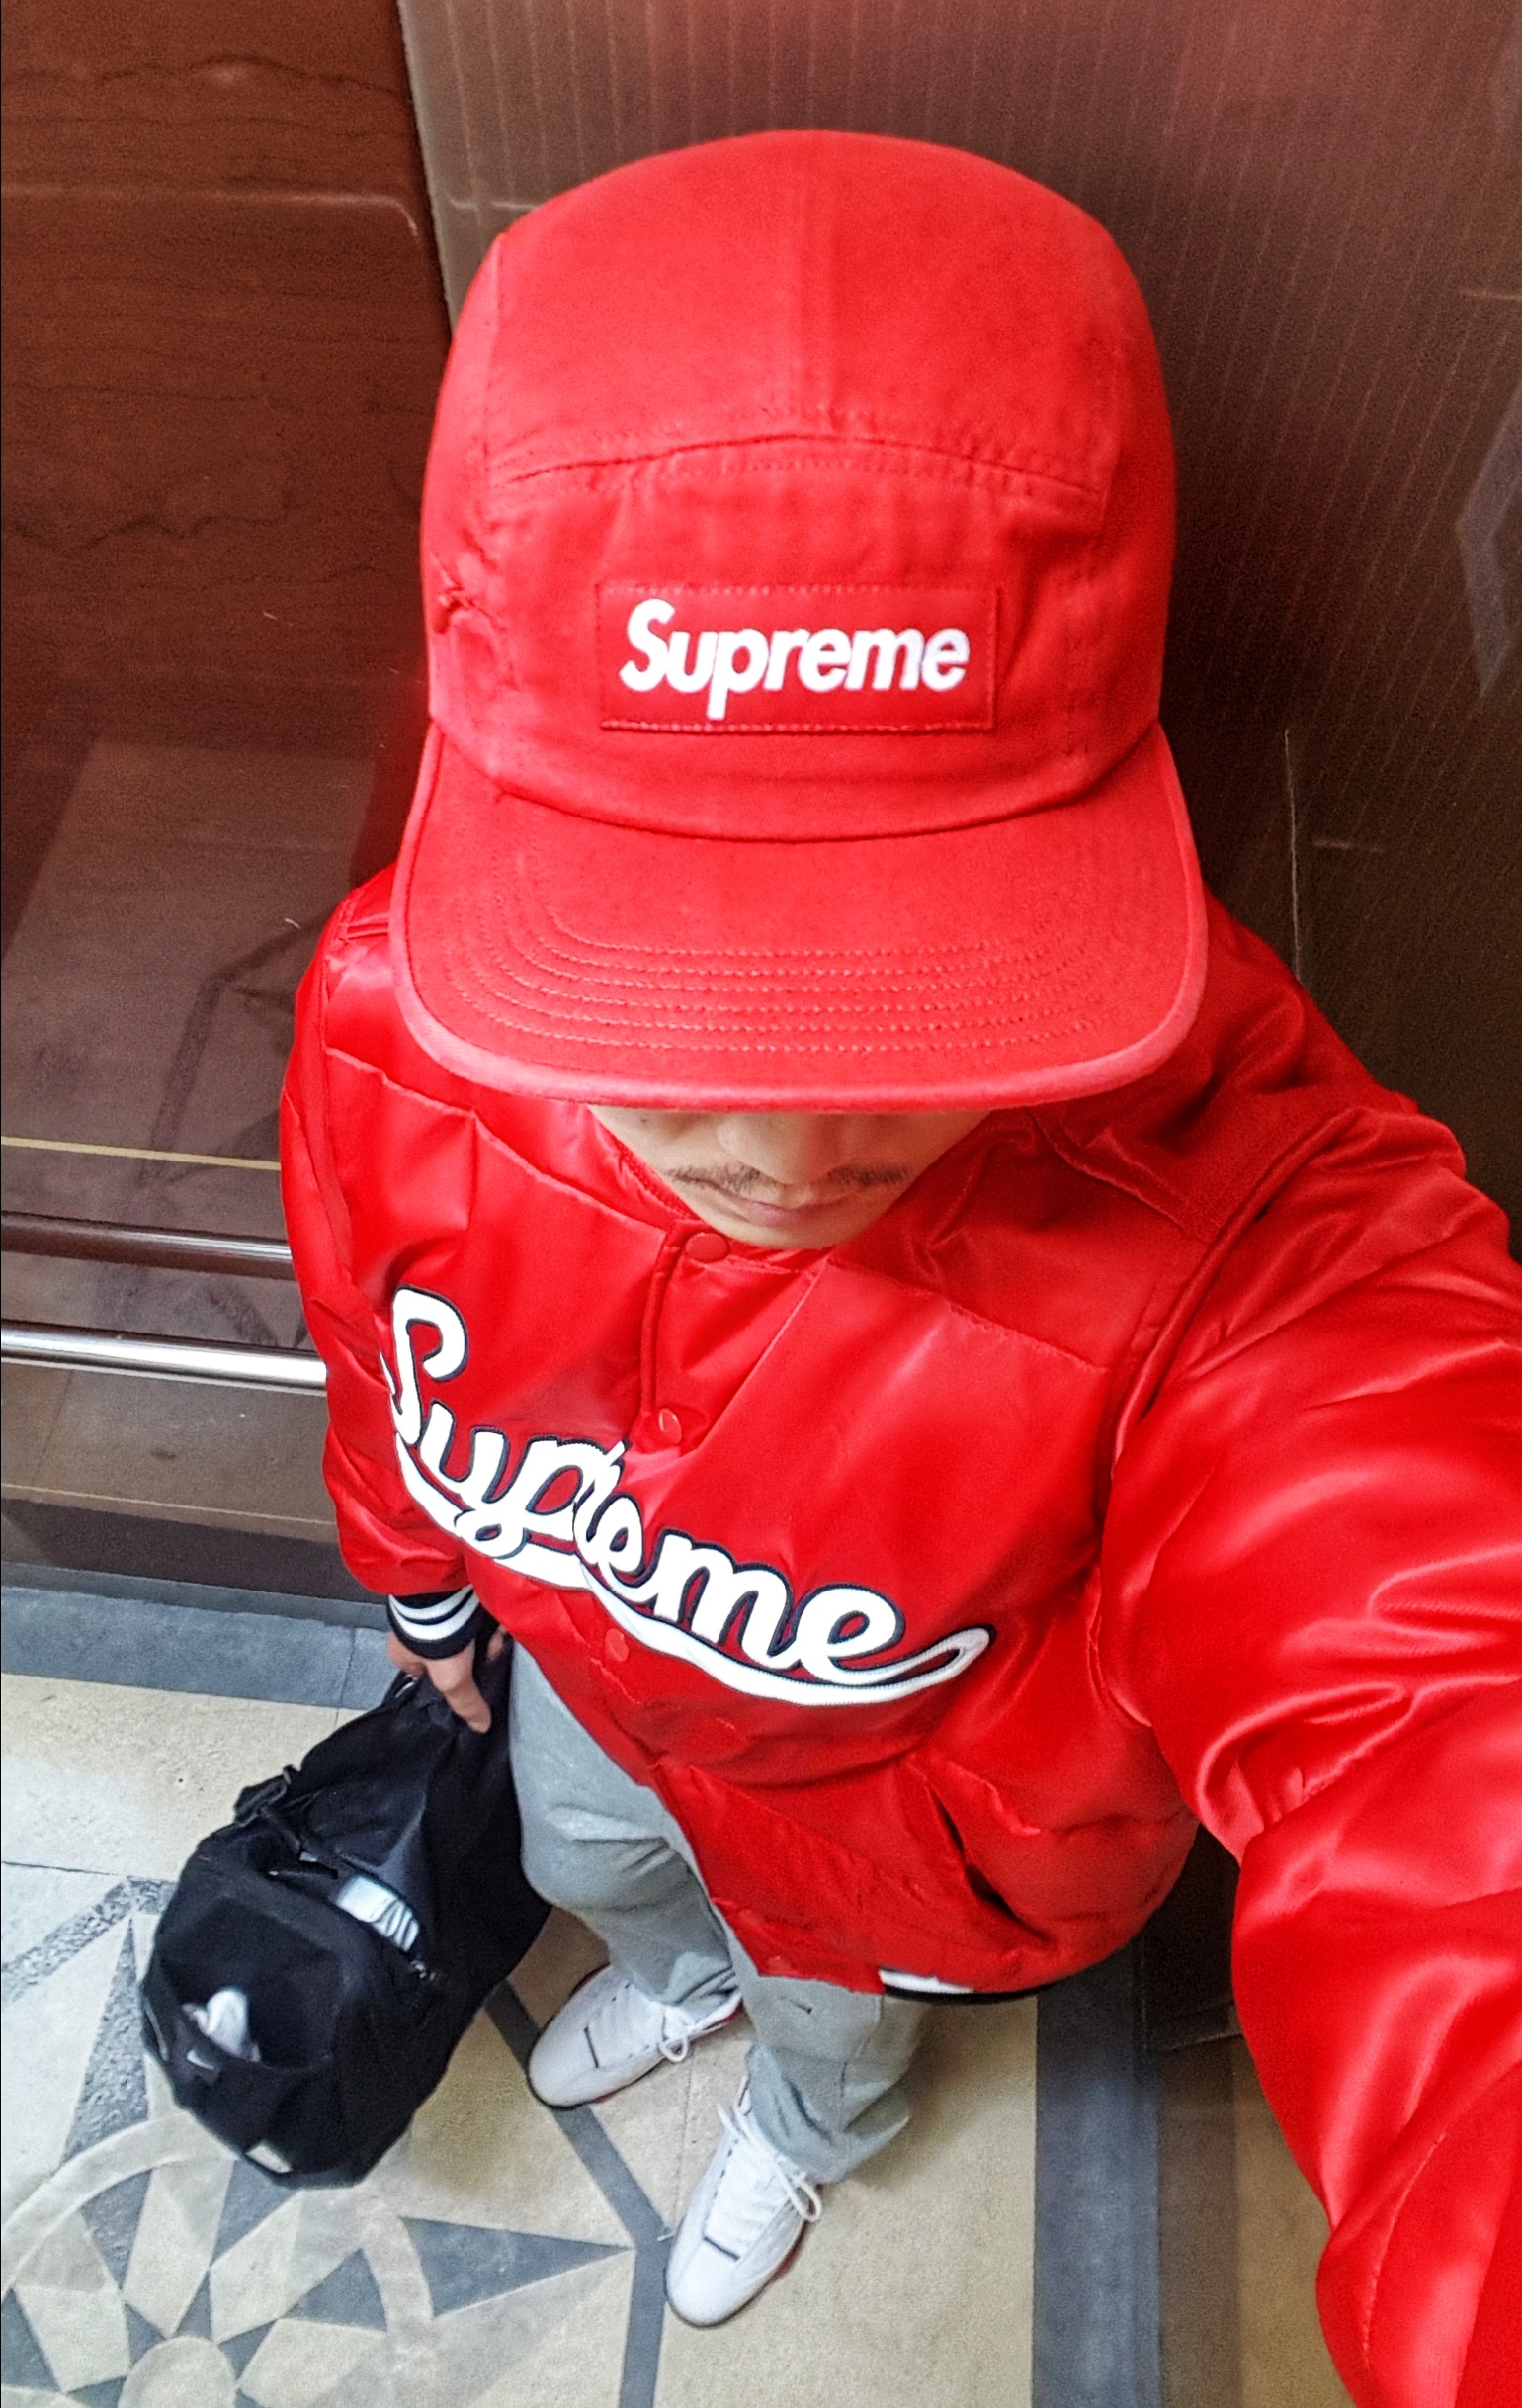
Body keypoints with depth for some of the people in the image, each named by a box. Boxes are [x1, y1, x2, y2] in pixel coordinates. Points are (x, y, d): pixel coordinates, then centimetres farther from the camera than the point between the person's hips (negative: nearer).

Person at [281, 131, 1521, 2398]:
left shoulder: (1275, 1255, -45)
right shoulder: (392, 1021, -31)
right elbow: (387, 1344, -8)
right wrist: (423, 1576, 10)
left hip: (923, 1803, -2)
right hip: (588, 1646, 3)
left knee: (837, 2003, 33)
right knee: (585, 1864, 37)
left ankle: (810, 2117, 76)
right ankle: (687, 1963, 79)